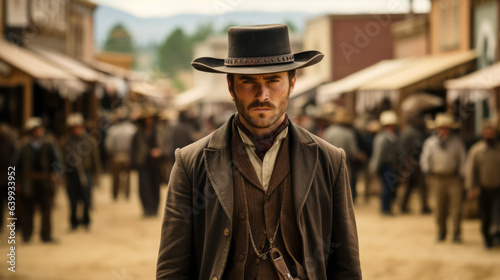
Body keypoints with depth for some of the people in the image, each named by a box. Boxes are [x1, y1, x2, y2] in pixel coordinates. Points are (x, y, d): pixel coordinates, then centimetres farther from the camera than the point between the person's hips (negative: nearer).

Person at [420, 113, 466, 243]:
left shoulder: (457, 142, 4)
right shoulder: (430, 142, 6)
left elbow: (462, 160, 7)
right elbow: (425, 160, 11)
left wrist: (461, 178, 2)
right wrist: (428, 174, -1)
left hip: (454, 178, -1)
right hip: (438, 178, 1)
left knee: (456, 206, -5)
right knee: (440, 207, 5)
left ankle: (457, 234, 1)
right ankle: (441, 233, 17)